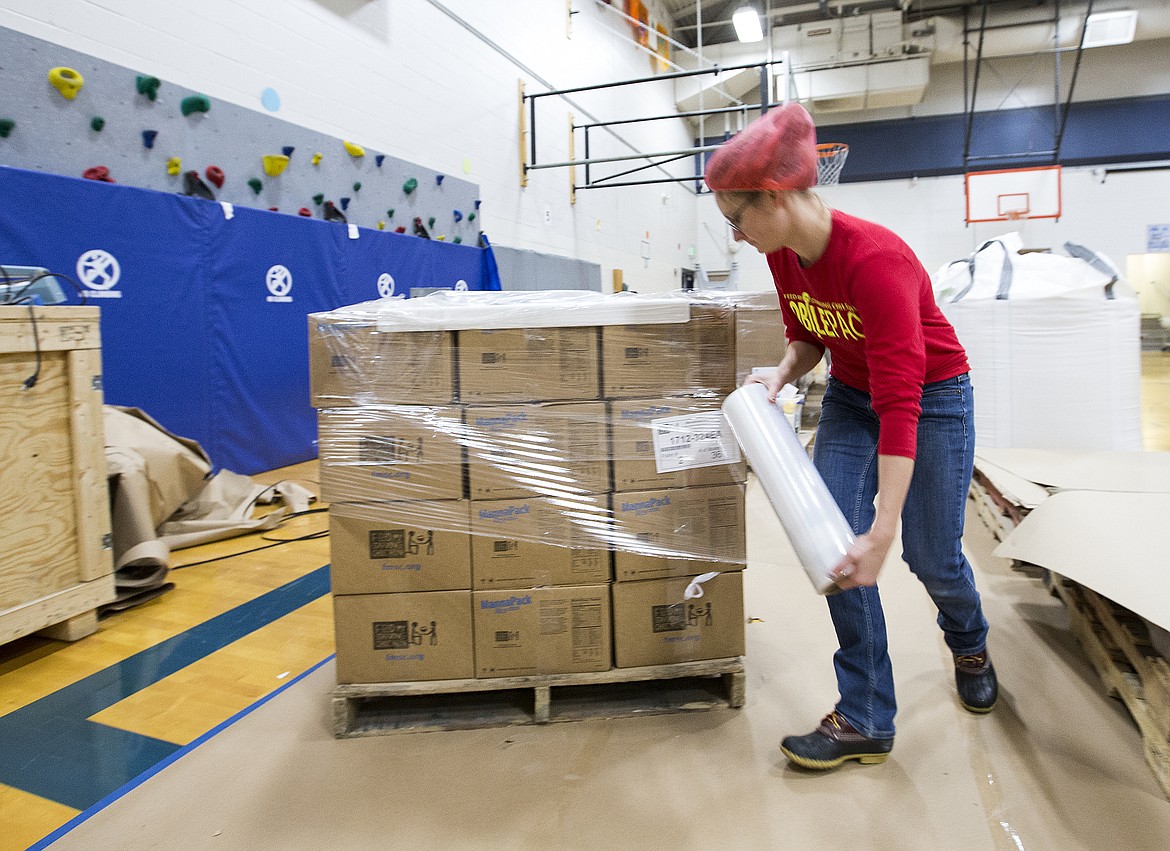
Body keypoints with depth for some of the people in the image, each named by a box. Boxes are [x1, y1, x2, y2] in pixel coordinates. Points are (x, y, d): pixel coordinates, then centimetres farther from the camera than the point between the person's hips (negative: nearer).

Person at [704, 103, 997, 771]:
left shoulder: (876, 260, -33)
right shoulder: (784, 255, -10)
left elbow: (900, 406, -37)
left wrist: (884, 530, -41)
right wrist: (783, 376, -16)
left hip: (932, 396, -6)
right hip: (849, 395, 6)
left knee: (931, 556, 6)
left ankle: (970, 645, 44)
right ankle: (866, 722, 4)